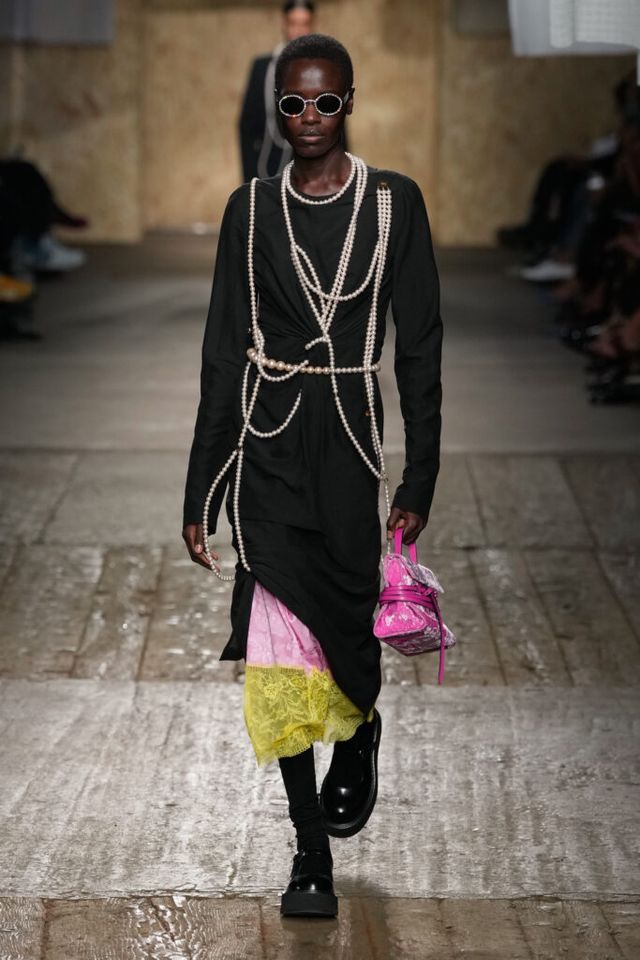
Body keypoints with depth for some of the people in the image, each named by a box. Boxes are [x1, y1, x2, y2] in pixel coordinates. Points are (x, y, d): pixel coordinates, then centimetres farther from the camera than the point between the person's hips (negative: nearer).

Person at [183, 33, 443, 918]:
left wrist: (419, 478, -2)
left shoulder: (393, 202, 1)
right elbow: (224, 356, 7)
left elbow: (420, 346, 2)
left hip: (347, 442, -1)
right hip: (266, 445, 1)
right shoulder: (252, 209, 5)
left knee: (342, 619, 2)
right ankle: (313, 856, 4)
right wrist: (200, 492, 5)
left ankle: (360, 732, 40)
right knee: (283, 648, -4)